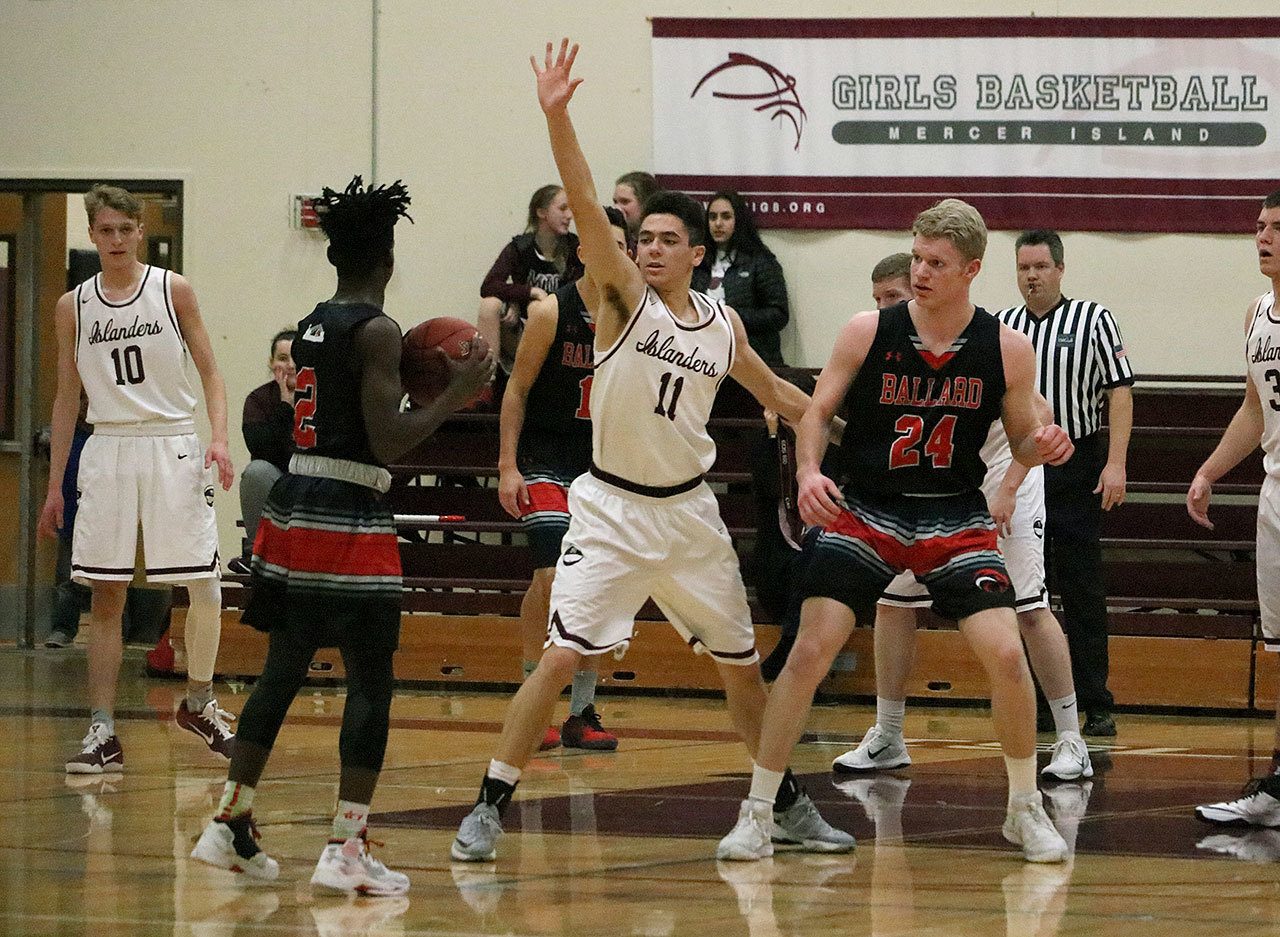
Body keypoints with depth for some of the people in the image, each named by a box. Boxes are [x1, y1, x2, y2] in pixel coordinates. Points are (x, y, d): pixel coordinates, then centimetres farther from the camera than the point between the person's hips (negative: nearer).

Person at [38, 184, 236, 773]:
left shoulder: (173, 291, 1)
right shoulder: (73, 308, 6)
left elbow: (209, 372, 3)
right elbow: (67, 397, 12)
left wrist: (219, 438, -14)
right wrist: (54, 485, 10)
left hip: (173, 447, -1)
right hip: (108, 450, 1)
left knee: (205, 587, -3)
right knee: (105, 596, 0)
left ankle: (199, 703, 20)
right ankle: (102, 734, 2)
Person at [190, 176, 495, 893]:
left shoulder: (314, 325, 14)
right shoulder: (377, 331, -11)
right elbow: (388, 442, -17)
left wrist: (410, 377, 22)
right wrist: (454, 397, -8)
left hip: (292, 510, 8)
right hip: (350, 518, -8)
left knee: (283, 671, 16)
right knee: (371, 684, -2)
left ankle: (231, 827, 17)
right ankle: (346, 850, -7)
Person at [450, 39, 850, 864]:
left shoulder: (723, 324, 4)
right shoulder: (626, 294, -8)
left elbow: (770, 388, 25)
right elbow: (586, 206, -23)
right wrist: (556, 116, -35)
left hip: (690, 510, 4)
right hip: (613, 508, -4)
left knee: (742, 664, 12)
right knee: (560, 658, -14)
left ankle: (787, 803, 29)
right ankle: (491, 805, -7)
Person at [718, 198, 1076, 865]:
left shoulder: (1006, 349, -6)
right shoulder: (868, 333, -9)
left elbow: (1021, 440, 5)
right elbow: (817, 412, -2)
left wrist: (1044, 446, -19)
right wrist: (808, 472, -22)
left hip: (956, 518, 1)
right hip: (864, 512, -1)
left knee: (1006, 655, -12)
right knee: (810, 651, -11)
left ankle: (1025, 810, 9)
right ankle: (757, 814, 0)